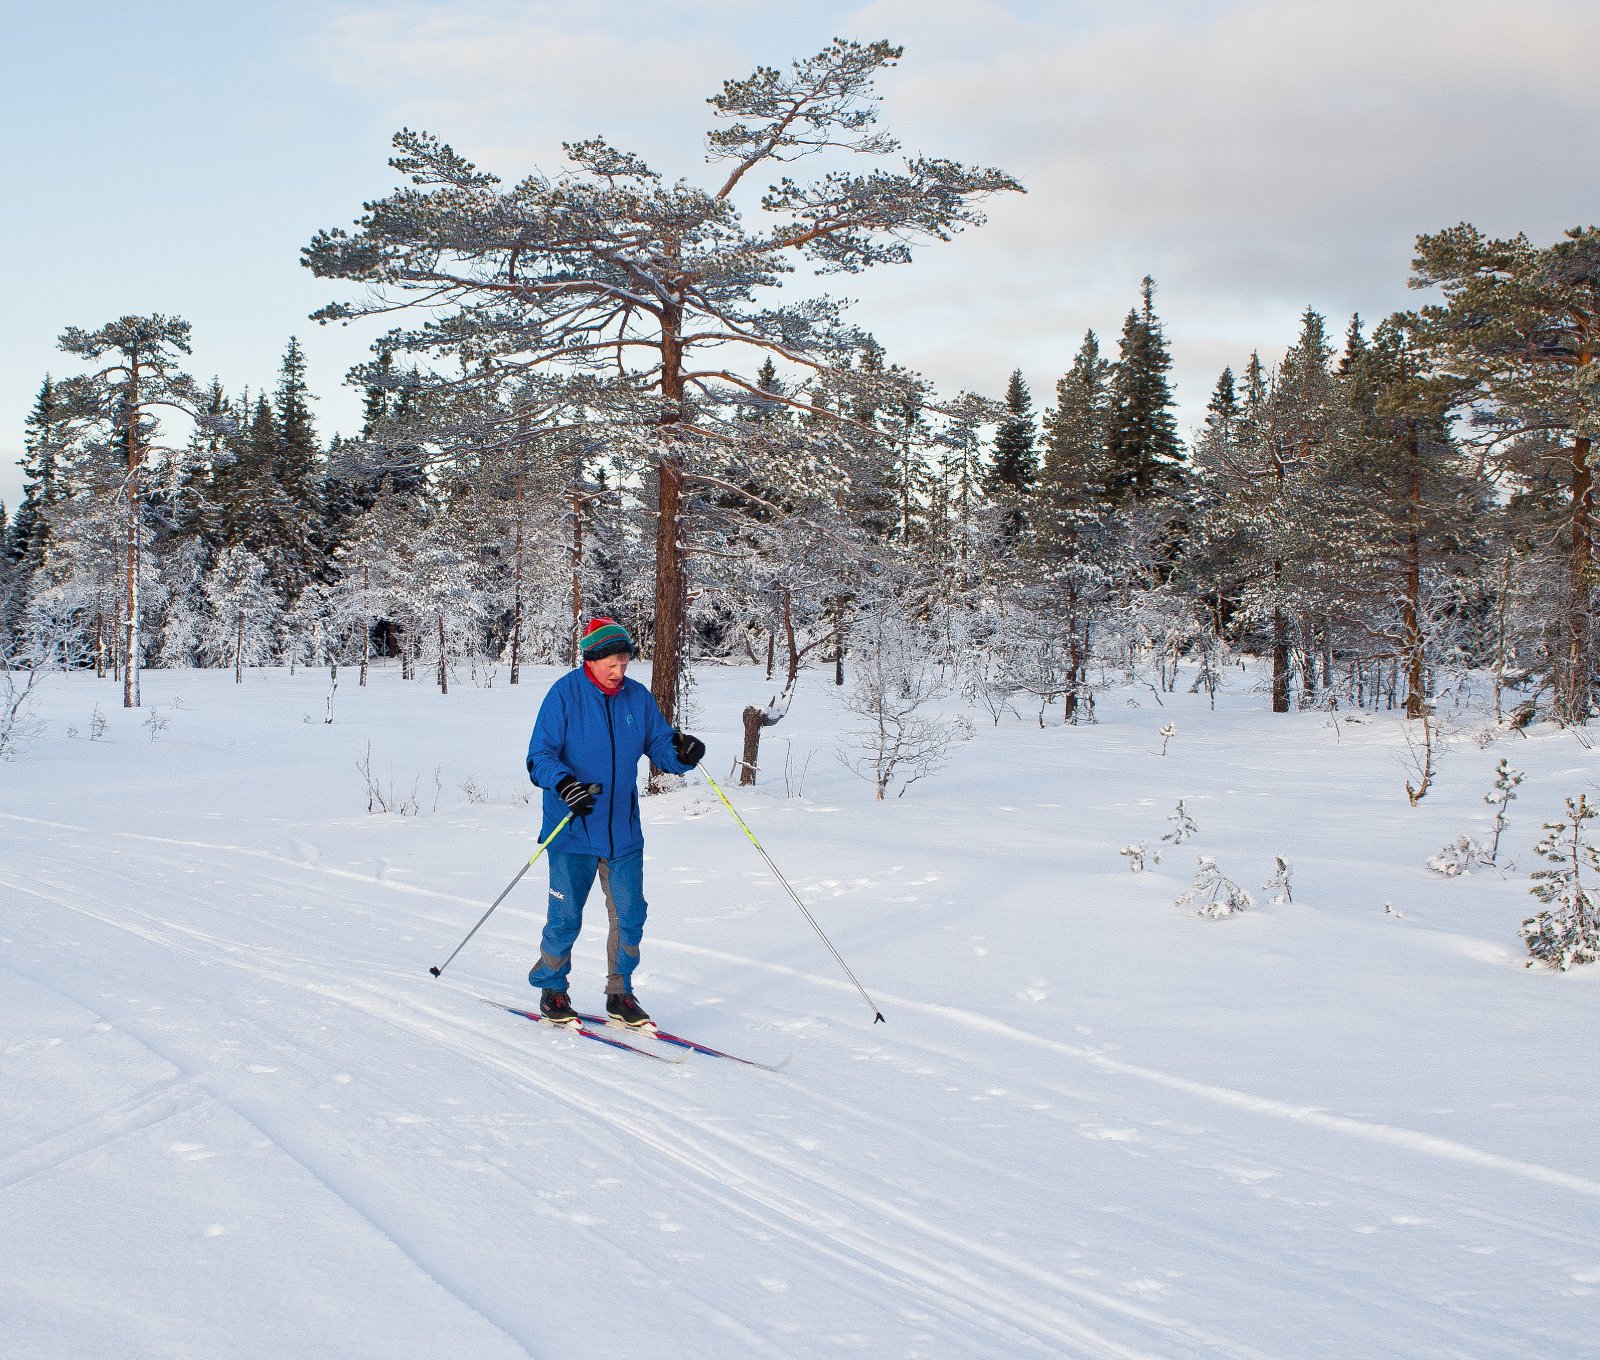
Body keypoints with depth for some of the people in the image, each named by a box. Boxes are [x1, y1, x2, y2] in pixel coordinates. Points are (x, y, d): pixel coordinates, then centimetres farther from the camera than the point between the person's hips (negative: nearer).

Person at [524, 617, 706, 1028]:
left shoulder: (638, 698, 3)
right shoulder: (564, 694, -9)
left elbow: (660, 746, 8)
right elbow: (540, 756, -12)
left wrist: (682, 752, -15)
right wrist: (563, 783, -32)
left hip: (623, 832, 4)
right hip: (573, 831, -4)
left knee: (630, 916, 3)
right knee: (565, 918, 2)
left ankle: (620, 995, 19)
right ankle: (551, 992, 22)